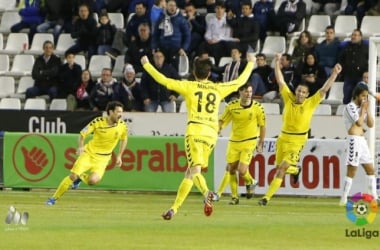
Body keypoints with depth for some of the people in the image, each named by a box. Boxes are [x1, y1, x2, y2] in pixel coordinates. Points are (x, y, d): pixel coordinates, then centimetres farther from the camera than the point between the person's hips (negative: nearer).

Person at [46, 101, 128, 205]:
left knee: (93, 180, -23)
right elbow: (83, 134, -6)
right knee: (73, 176, -13)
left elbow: (124, 139, 11)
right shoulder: (98, 122, -16)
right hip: (89, 153, -1)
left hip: (102, 158, 1)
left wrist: (119, 156, 7)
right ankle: (54, 198, 4)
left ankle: (81, 177, 14)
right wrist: (80, 146, -24)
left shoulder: (122, 125, -9)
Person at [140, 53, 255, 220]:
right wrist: (251, 64, 43)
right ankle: (174, 208, 9)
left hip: (195, 131, -4)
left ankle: (206, 193, -43)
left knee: (195, 170, -14)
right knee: (189, 173, 11)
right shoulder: (218, 89, 15)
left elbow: (163, 80, 4)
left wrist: (146, 65, 17)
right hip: (211, 134, 4)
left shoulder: (189, 86, 5)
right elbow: (241, 81, 27)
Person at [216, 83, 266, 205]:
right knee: (231, 169, 3)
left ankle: (250, 182, 22)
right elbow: (222, 121, 4)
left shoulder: (258, 107, -9)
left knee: (242, 171, -13)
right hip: (234, 142, 3)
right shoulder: (232, 106, -6)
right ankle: (234, 197, 19)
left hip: (249, 142, -3)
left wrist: (261, 143, 2)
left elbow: (262, 126, 2)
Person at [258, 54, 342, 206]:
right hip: (283, 138, 4)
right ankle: (295, 170, 51)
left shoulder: (311, 103, -6)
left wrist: (335, 74, -16)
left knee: (281, 170, -11)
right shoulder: (288, 98, -1)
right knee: (279, 167, 17)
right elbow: (280, 81, -1)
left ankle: (267, 197, -10)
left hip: (297, 141, -4)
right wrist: (277, 64, -8)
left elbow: (324, 89, -8)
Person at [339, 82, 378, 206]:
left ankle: (374, 197, 12)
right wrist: (363, 109, -4)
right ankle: (344, 199, -8)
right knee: (351, 170, -9)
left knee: (370, 169, 8)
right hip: (354, 140, -9)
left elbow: (371, 124, 15)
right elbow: (359, 122, -16)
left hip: (362, 140, 9)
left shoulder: (361, 108, 17)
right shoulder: (350, 107, -8)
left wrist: (367, 109, 6)